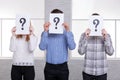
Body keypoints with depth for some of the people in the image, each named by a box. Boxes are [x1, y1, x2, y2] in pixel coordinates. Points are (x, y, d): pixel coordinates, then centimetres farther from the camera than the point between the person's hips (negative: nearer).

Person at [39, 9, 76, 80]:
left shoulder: (67, 33, 1)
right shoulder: (46, 33, 1)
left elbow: (72, 47, -14)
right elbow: (42, 47, -13)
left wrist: (68, 31, -18)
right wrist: (45, 31, -16)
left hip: (63, 67, 0)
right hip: (49, 67, 0)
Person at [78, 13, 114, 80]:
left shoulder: (106, 35, -2)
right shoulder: (84, 35, -3)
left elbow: (110, 52, -8)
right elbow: (81, 52, -9)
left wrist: (106, 38, -18)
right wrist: (85, 37, -18)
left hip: (102, 72, 1)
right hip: (88, 71, 0)